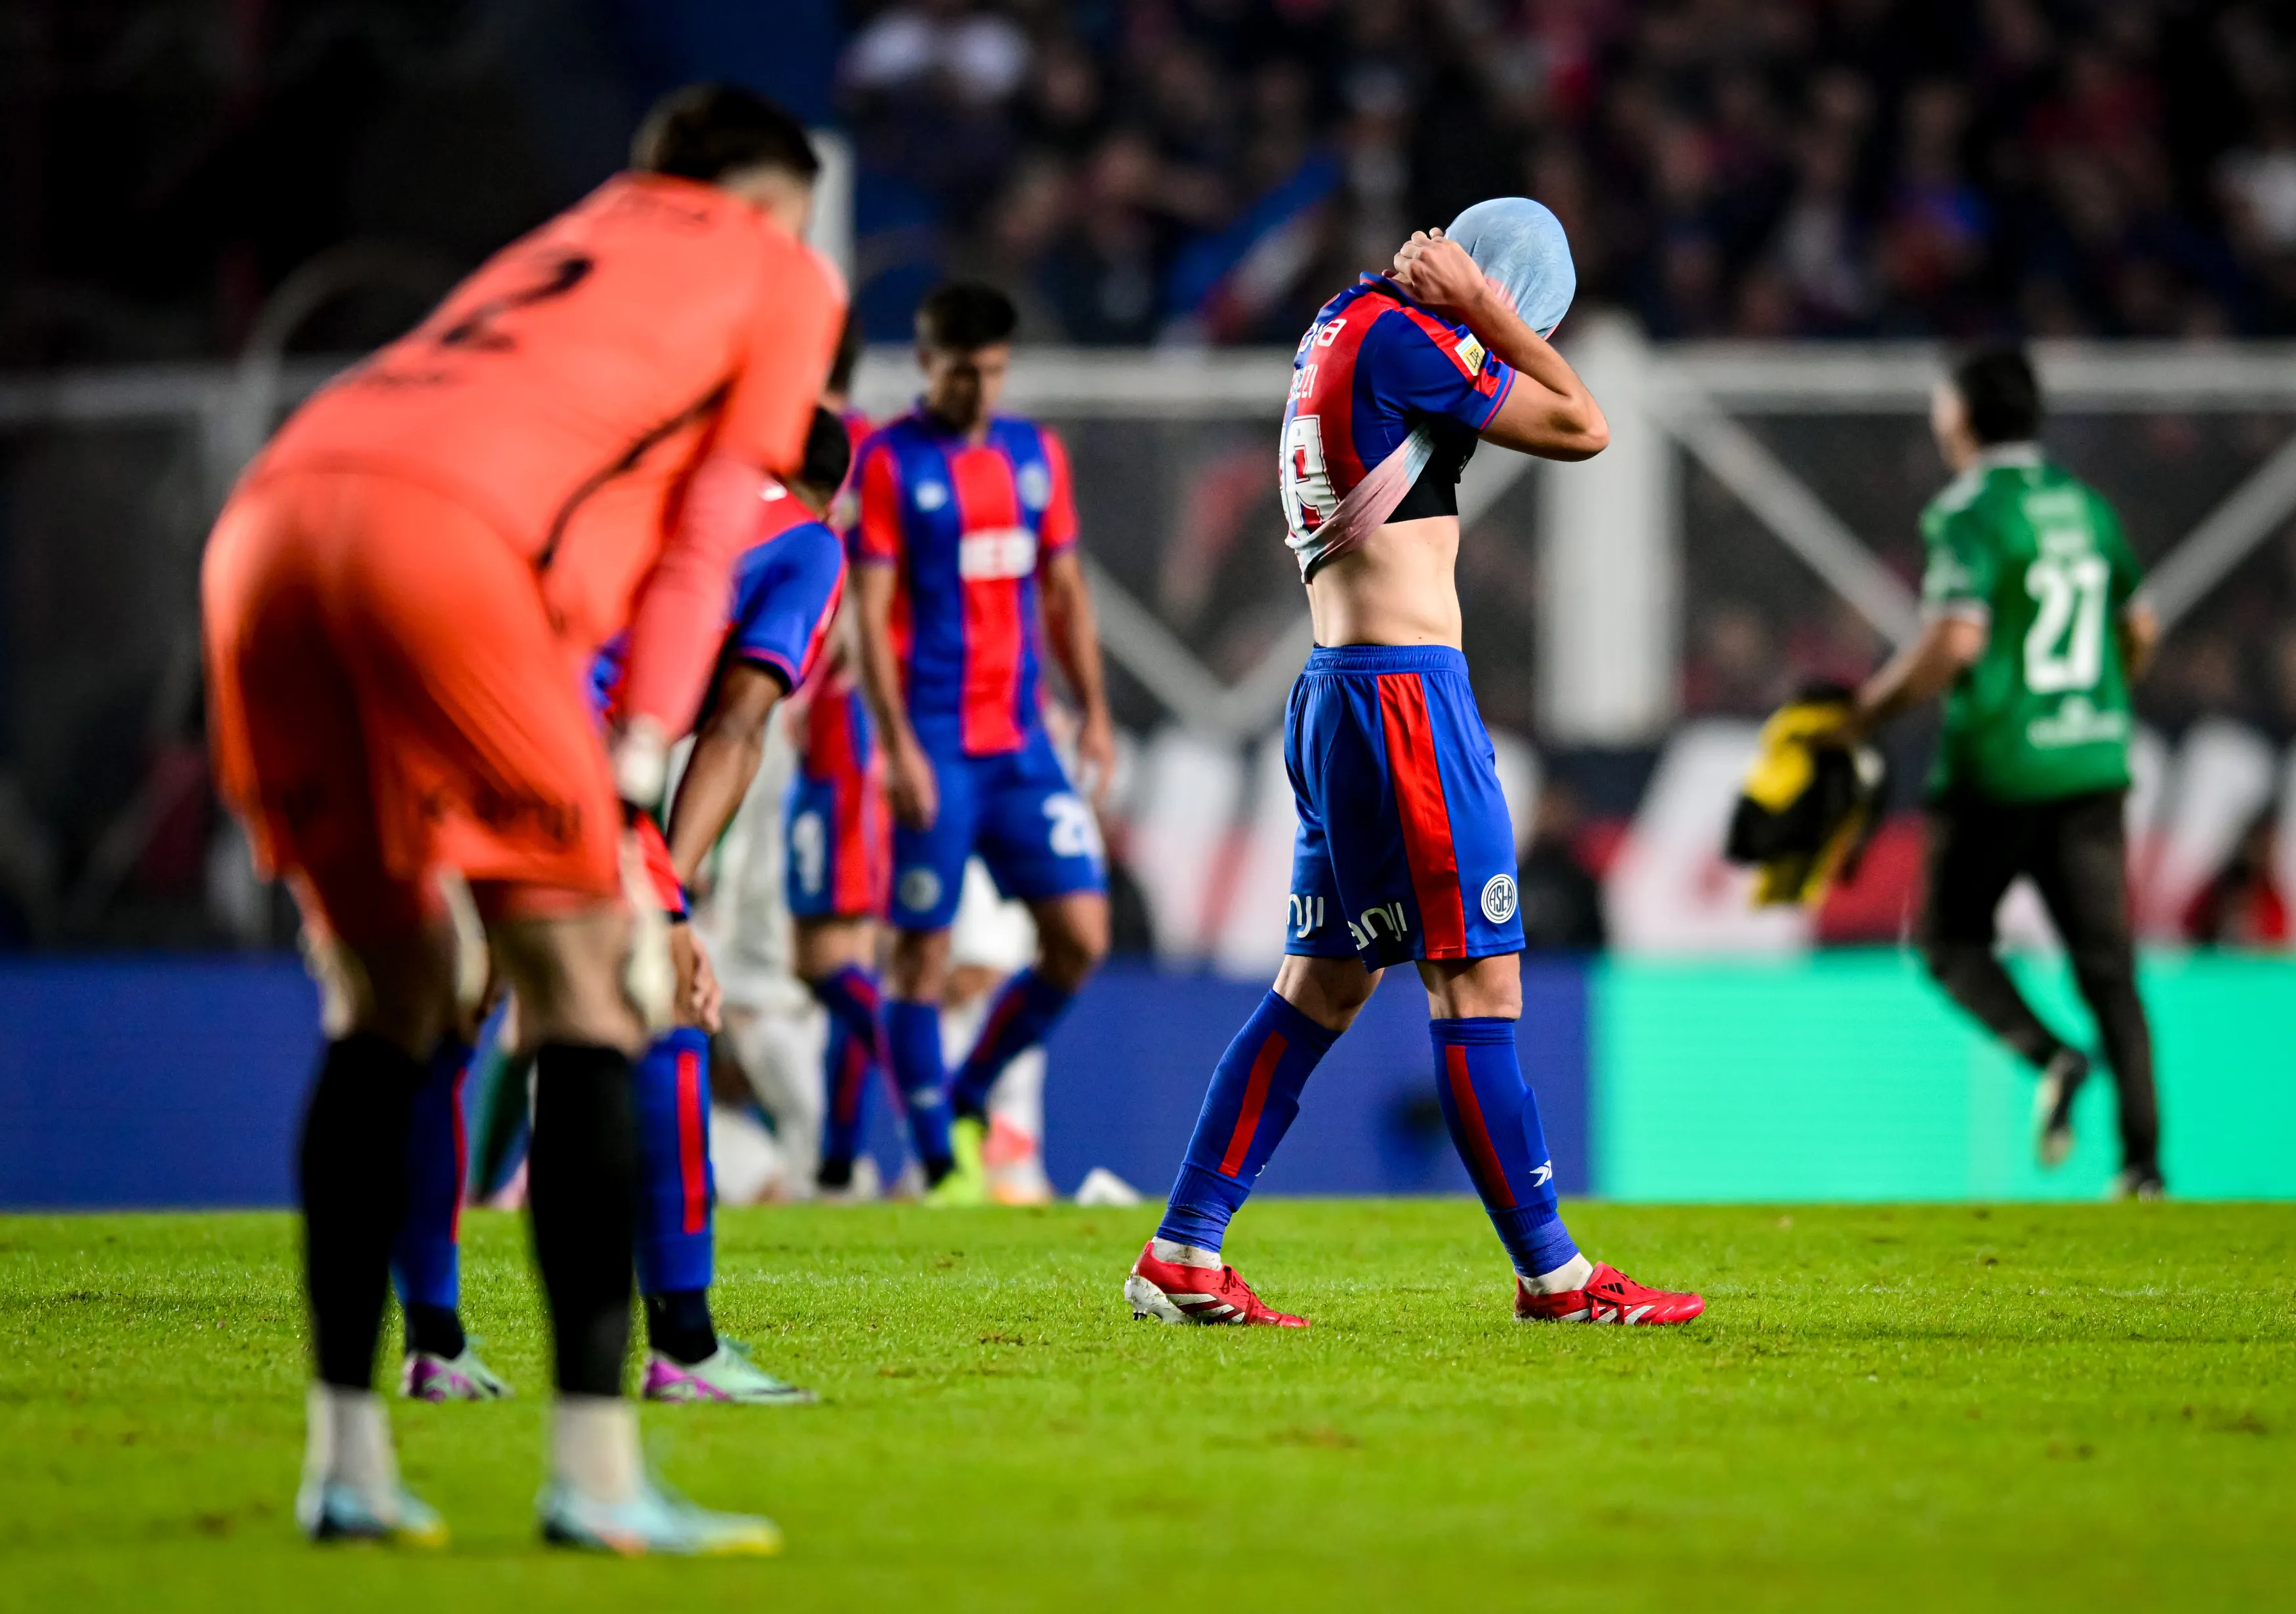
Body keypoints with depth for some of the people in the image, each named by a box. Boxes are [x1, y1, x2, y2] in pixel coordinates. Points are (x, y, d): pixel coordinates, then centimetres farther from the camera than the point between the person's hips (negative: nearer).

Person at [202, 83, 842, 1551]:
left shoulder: (555, 252, 40)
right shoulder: (784, 273, 24)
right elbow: (702, 543, 13)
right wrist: (630, 793, 9)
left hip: (268, 516, 6)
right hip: (444, 534, -6)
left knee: (387, 997, 17)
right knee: (583, 996, -1)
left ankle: (347, 1460, 13)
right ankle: (596, 1472, -8)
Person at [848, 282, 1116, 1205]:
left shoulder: (1036, 455, 12)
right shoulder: (890, 462, -4)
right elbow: (871, 611, -8)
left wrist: (1094, 712, 10)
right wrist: (897, 744, -14)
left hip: (1022, 740, 5)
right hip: (934, 743, -5)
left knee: (1080, 935, -2)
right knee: (923, 952, -2)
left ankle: (969, 1098, 17)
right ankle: (940, 1163, 6)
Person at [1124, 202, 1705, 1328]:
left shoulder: (1340, 326, 15)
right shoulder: (1399, 336, -13)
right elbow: (1582, 429, -7)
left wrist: (1466, 305, 14)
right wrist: (1477, 304, -4)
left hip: (1336, 687, 10)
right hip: (1405, 686, -10)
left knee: (1324, 984, 13)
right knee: (1475, 980, -5)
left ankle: (1183, 1255, 11)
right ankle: (1551, 1274, -1)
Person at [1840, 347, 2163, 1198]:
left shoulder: (1973, 512, -10)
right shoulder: (2086, 505, 12)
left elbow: (1955, 640, -20)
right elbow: (2139, 629, 20)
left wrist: (1869, 711, -9)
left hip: (1998, 768, -6)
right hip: (2094, 761, 6)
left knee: (1951, 936, 11)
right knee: (2107, 961, 6)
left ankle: (2049, 1054, -15)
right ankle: (2143, 1156, -3)